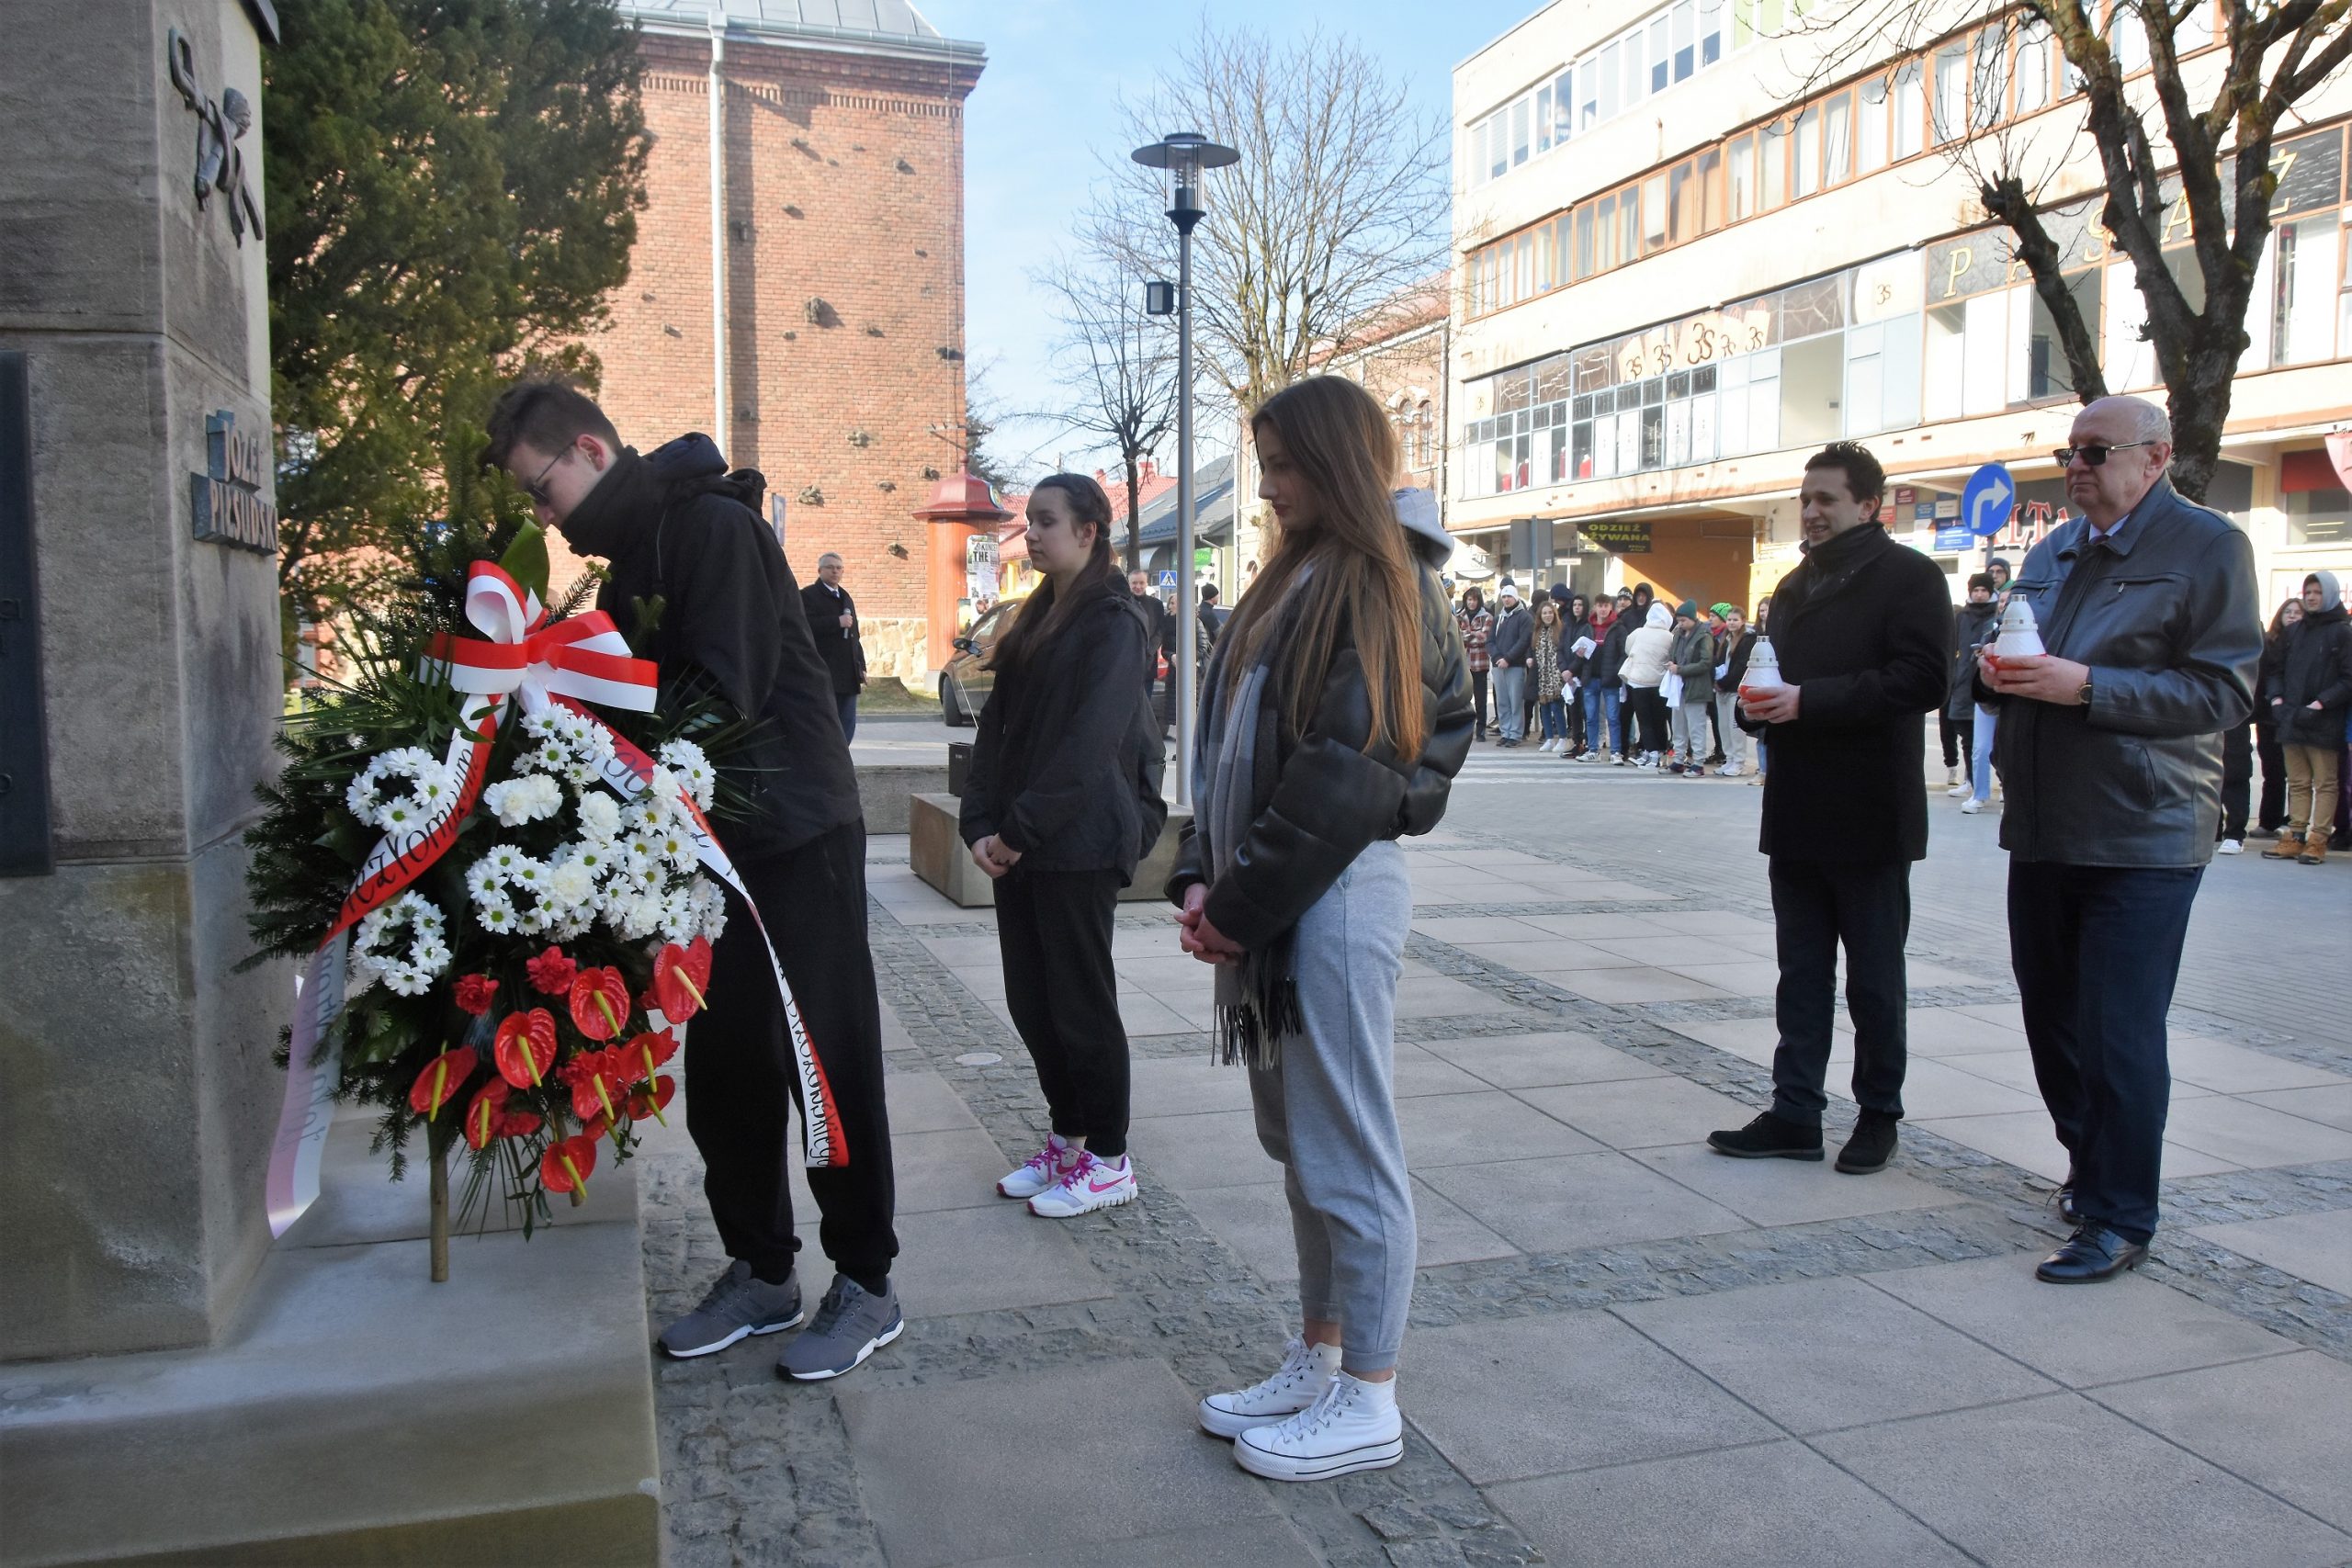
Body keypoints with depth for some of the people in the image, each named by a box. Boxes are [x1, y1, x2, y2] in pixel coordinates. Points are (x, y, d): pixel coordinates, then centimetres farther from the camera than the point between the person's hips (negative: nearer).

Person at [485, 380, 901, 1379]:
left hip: (793, 829, -9)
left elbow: (723, 694, -22)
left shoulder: (712, 524, -13)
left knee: (826, 1061, 0)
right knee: (722, 1068, 12)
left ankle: (865, 1285, 12)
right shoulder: (631, 551, 15)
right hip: (709, 839, 9)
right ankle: (761, 1271, 26)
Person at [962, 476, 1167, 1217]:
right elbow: (998, 724, 11)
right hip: (1019, 845, 8)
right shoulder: (1038, 618, 15)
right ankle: (1067, 1140, 27)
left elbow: (1090, 741, -18)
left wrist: (1022, 829, -18)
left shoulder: (1115, 622, -10)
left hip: (1081, 844, -8)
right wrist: (982, 824, -1)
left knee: (1080, 1002, 1)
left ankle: (1108, 1159, 15)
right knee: (1030, 999, 12)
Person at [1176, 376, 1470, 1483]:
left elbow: (1345, 774, -18)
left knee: (1346, 1151, 1)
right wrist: (1204, 881, 3)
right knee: (1297, 1141, 16)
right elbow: (1227, 735, 14)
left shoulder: (1383, 584, -10)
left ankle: (1369, 1401, 15)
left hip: (1336, 893, -9)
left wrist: (1241, 901, -14)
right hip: (1270, 894, 9)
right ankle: (1318, 1360, 31)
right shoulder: (1296, 576, 16)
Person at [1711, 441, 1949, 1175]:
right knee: (1801, 972, 9)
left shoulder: (1908, 576, -6)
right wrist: (1759, 703, -1)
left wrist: (1807, 701, -22)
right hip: (1798, 810, 6)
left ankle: (1879, 1114, 20)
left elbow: (1923, 678, -18)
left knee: (1875, 978, 6)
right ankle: (1795, 1113, 15)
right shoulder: (1796, 585, 17)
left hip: (1869, 817, -6)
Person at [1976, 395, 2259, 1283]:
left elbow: (2225, 692, -14)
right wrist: (1994, 672, -1)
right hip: (2042, 831, 7)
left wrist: (2086, 687, -24)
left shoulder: (2207, 546, -6)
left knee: (2121, 1033, -5)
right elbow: (2013, 657, 23)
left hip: (2143, 835, -7)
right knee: (2051, 1015, 15)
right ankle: (2090, 1167, 34)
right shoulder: (2051, 553, 14)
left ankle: (2121, 1222, 7)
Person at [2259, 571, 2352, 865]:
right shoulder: (2295, 632, 14)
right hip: (2291, 720, 5)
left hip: (2324, 724, -5)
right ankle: (2294, 837, 10)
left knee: (2325, 783, -1)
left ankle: (2318, 840, -1)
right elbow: (2273, 668, 18)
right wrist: (2276, 699, 2)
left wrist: (2318, 705, -15)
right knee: (2298, 783, 8)